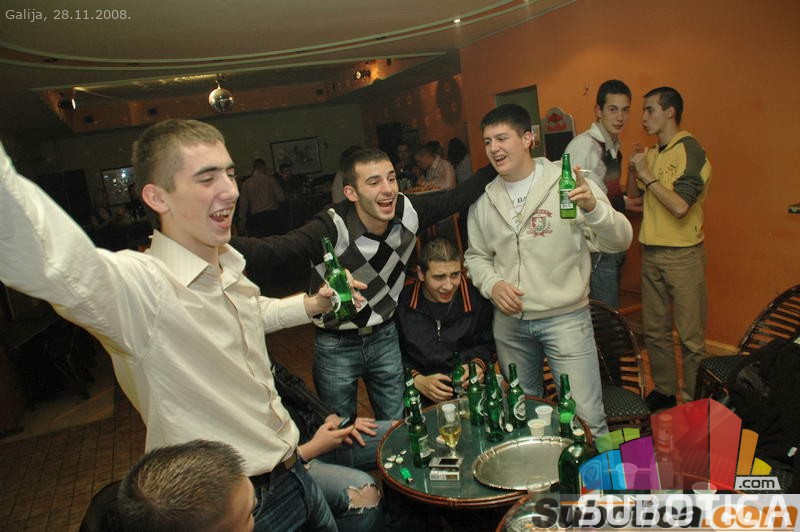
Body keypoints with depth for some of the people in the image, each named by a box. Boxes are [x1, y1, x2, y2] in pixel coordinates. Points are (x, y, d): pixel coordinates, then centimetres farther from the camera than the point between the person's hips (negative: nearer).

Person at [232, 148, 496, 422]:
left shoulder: (408, 211, -14)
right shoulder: (331, 228, -30)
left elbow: (456, 198, 0)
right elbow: (271, 248, -43)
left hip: (385, 338, 4)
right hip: (336, 345, -4)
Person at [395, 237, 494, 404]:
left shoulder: (477, 299, 2)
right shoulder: (402, 302, -3)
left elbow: (488, 344, 17)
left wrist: (478, 364, -2)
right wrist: (416, 380, -9)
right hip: (419, 397, -1)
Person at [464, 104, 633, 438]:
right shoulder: (484, 199, 3)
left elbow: (619, 242, -13)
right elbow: (476, 256, 13)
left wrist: (592, 207, -32)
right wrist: (492, 284, -8)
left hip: (565, 317, -4)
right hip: (508, 321, 4)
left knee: (586, 418, -2)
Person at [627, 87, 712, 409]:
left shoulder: (689, 150, -13)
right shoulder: (654, 153, 11)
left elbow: (680, 205, -23)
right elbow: (633, 193, 20)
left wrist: (648, 174, -15)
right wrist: (635, 169, 3)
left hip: (683, 254, -8)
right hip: (652, 252, 8)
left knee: (690, 335, 2)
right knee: (654, 330, 14)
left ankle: (694, 402, 14)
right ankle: (664, 391, 28)